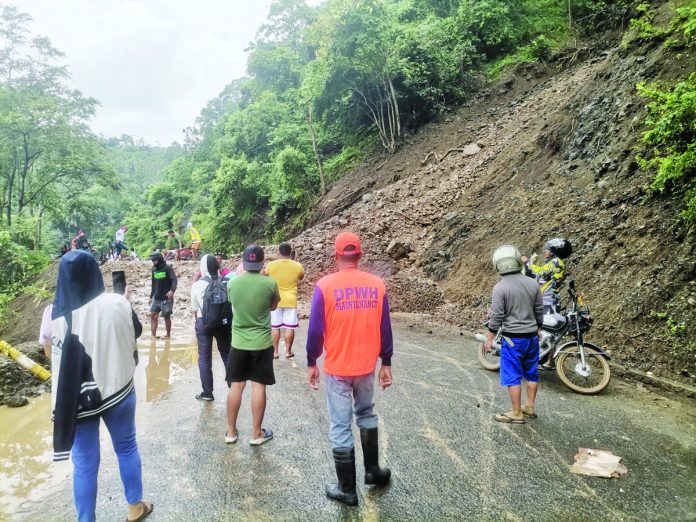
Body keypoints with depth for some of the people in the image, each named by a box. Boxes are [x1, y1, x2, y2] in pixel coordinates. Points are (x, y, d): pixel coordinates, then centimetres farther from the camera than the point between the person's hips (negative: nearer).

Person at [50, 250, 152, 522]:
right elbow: (136, 332, 5)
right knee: (127, 448, 20)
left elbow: (51, 352, 2)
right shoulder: (117, 303, -14)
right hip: (118, 389, 1)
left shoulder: (56, 314, -14)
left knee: (84, 463, 12)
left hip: (78, 397, -1)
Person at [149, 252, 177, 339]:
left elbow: (174, 280, -19)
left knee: (167, 316, 2)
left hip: (166, 298, -6)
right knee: (153, 315, -2)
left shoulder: (168, 268, -9)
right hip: (156, 298, 6)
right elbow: (153, 284, 19)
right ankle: (153, 335, 1)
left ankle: (168, 335, 15)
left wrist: (172, 290, -36)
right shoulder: (154, 270, 11)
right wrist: (151, 296, 19)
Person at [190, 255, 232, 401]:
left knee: (204, 358, 9)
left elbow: (194, 309, 4)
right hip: (223, 321, 2)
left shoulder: (197, 285, -6)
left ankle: (207, 392, 14)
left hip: (203, 322, -2)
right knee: (227, 355, 15)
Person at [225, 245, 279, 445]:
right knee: (259, 386, 6)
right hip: (262, 343, -2)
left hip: (238, 342, 2)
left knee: (236, 386, 12)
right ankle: (257, 433, 16)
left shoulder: (232, 283, -6)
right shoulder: (269, 283, -13)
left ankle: (231, 431, 23)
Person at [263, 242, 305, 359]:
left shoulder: (271, 265, -9)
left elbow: (263, 274, 11)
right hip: (290, 301, 0)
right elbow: (301, 277, 13)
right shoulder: (297, 266, -8)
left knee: (274, 327, 9)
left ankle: (275, 351, 14)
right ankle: (288, 351, 13)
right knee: (289, 327, 6)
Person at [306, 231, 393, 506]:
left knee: (340, 427, 8)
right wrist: (386, 363, 11)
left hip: (337, 368, -3)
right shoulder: (377, 284, -4)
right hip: (367, 366, 3)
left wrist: (311, 363, 3)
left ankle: (347, 490, 21)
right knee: (366, 415, 26)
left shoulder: (325, 285, -12)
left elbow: (315, 329, -10)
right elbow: (384, 328, 1)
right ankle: (373, 470, 38)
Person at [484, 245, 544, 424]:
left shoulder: (500, 287, -16)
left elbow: (496, 316, -15)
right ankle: (529, 407, 30)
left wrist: (489, 339, -6)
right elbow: (539, 311, 9)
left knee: (512, 376, 4)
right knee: (531, 373, 17)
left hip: (512, 337, -6)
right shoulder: (532, 284, 1)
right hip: (531, 336, 6)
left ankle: (517, 413, 10)